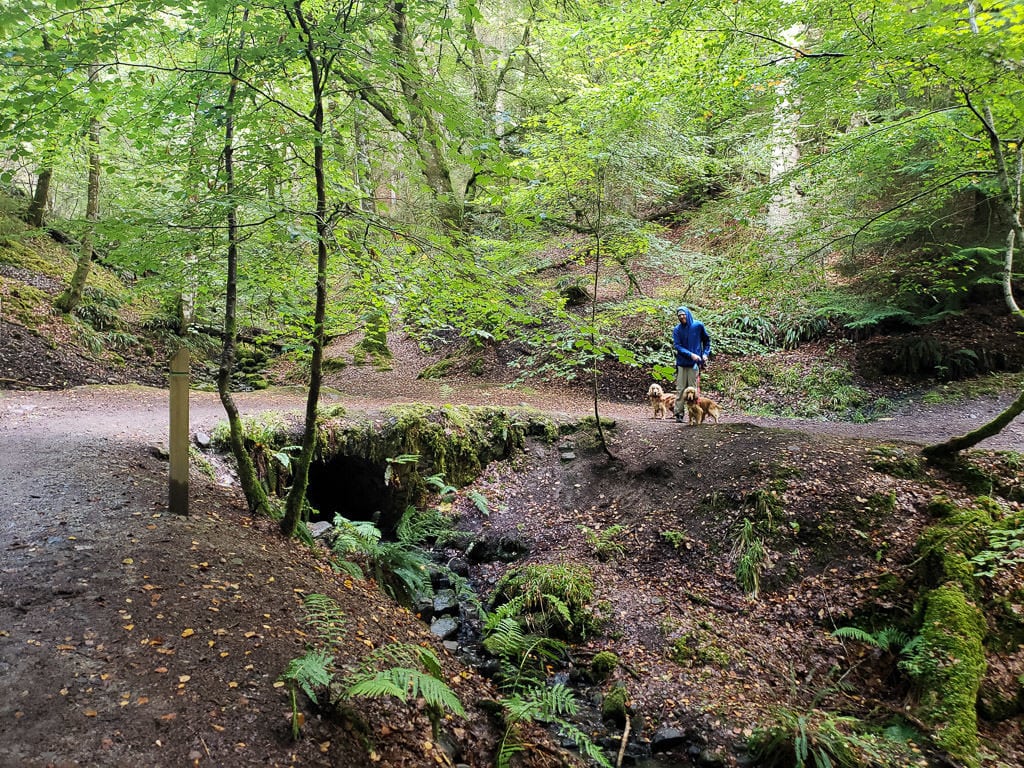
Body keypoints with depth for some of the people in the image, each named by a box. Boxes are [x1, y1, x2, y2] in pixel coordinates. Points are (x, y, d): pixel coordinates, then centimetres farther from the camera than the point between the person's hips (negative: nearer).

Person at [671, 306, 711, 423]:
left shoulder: (698, 326, 2)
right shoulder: (677, 330, 1)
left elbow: (707, 340, 14)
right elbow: (677, 346, -6)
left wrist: (706, 353, 2)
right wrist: (691, 354, -16)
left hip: (695, 364, -1)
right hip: (681, 363, 1)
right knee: (680, 389, 1)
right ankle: (679, 413, 5)